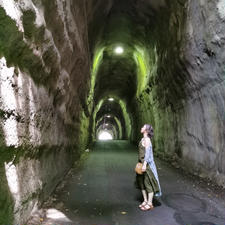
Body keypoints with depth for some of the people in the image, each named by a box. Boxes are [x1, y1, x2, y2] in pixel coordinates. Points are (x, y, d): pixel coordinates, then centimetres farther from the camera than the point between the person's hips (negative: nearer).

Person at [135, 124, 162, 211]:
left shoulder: (147, 139, -15)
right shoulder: (143, 139, 12)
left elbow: (147, 152, -22)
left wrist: (144, 164, -27)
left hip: (146, 163, -10)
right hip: (142, 163, 10)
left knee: (148, 183, 1)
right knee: (141, 182, 15)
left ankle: (150, 203, 11)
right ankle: (145, 201, 26)